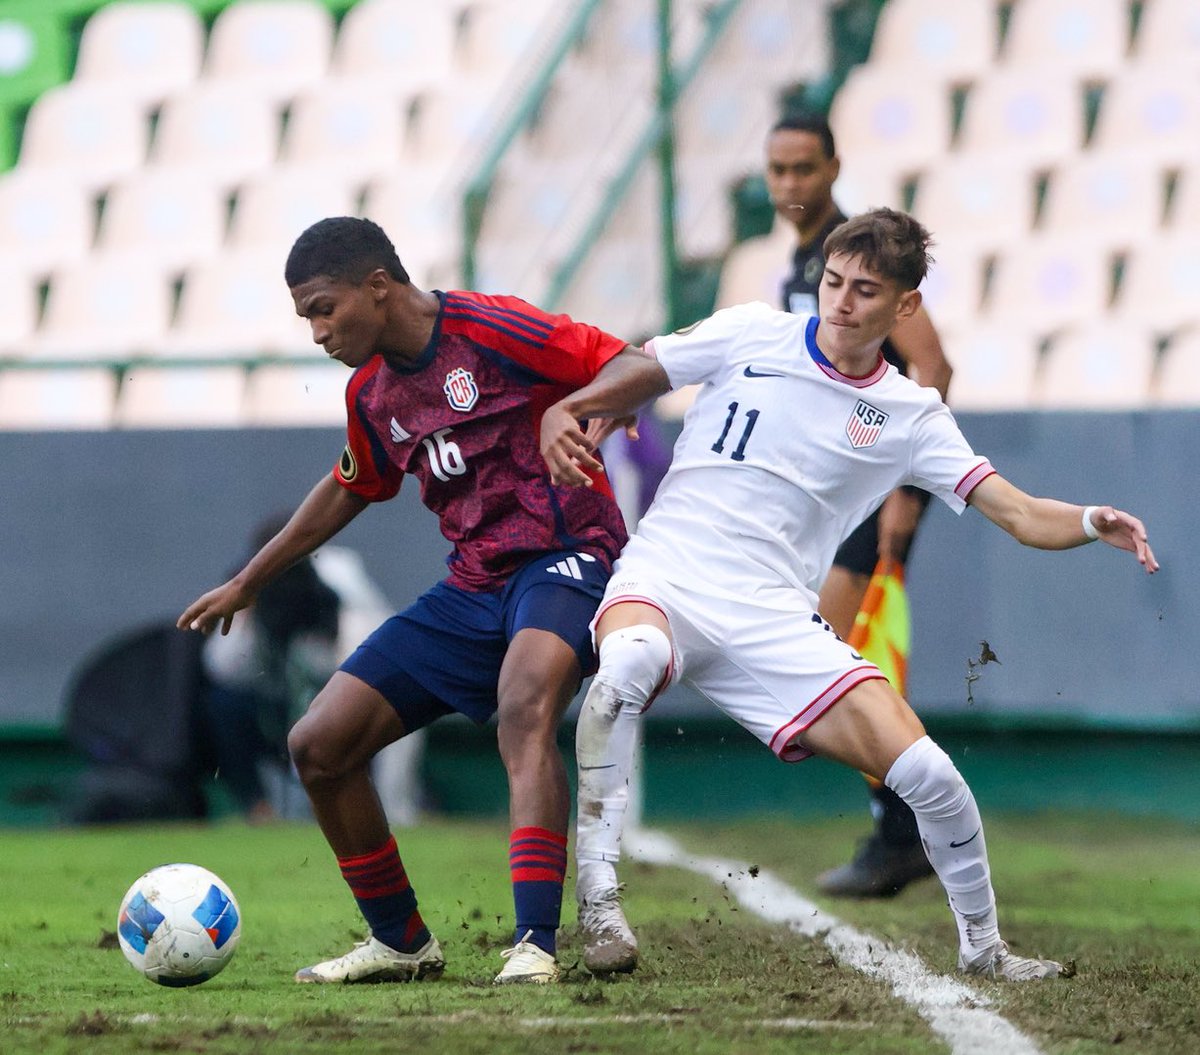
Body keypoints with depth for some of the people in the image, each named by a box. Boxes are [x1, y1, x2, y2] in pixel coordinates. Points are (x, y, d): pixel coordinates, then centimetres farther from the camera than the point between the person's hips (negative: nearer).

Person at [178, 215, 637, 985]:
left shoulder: (490, 330, -13)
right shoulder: (373, 397, 10)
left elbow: (640, 367, -13)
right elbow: (350, 490, 29)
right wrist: (249, 582, 35)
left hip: (563, 559, -8)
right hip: (472, 588, 8)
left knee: (523, 707, -38)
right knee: (318, 746, 2)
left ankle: (535, 947, -44)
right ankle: (400, 942, 18)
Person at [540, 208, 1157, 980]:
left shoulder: (911, 416, 8)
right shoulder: (751, 335, 4)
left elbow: (1019, 514, 4)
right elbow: (626, 381, 14)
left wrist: (1092, 524, -16)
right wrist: (562, 413, -6)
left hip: (774, 623, 2)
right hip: (665, 579, -2)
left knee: (931, 777, -9)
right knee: (631, 664, -40)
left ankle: (982, 946, 18)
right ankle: (599, 897, -28)